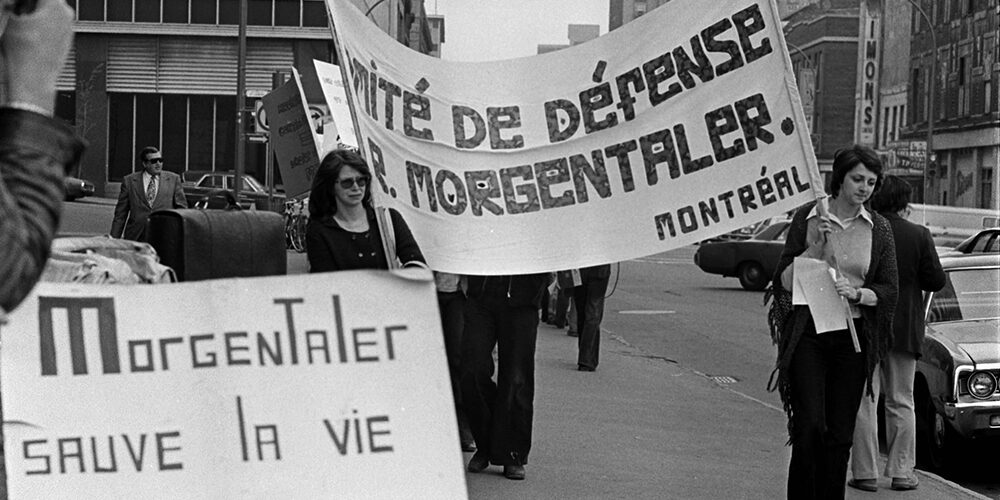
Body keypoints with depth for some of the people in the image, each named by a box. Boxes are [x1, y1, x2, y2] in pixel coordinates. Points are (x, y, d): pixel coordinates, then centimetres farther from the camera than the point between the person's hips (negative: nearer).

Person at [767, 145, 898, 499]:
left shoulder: (878, 229, 6)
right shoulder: (806, 219, 0)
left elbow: (888, 291, 7)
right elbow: (784, 282, -1)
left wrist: (857, 293, -12)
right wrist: (815, 247, -14)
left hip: (853, 335, 2)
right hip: (808, 333, -2)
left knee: (840, 434, 3)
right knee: (809, 426, -10)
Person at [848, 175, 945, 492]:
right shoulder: (919, 236, -7)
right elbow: (936, 282, -5)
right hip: (904, 331, 1)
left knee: (864, 403, 5)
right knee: (901, 403, 12)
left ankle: (865, 473, 6)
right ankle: (902, 473, 13)